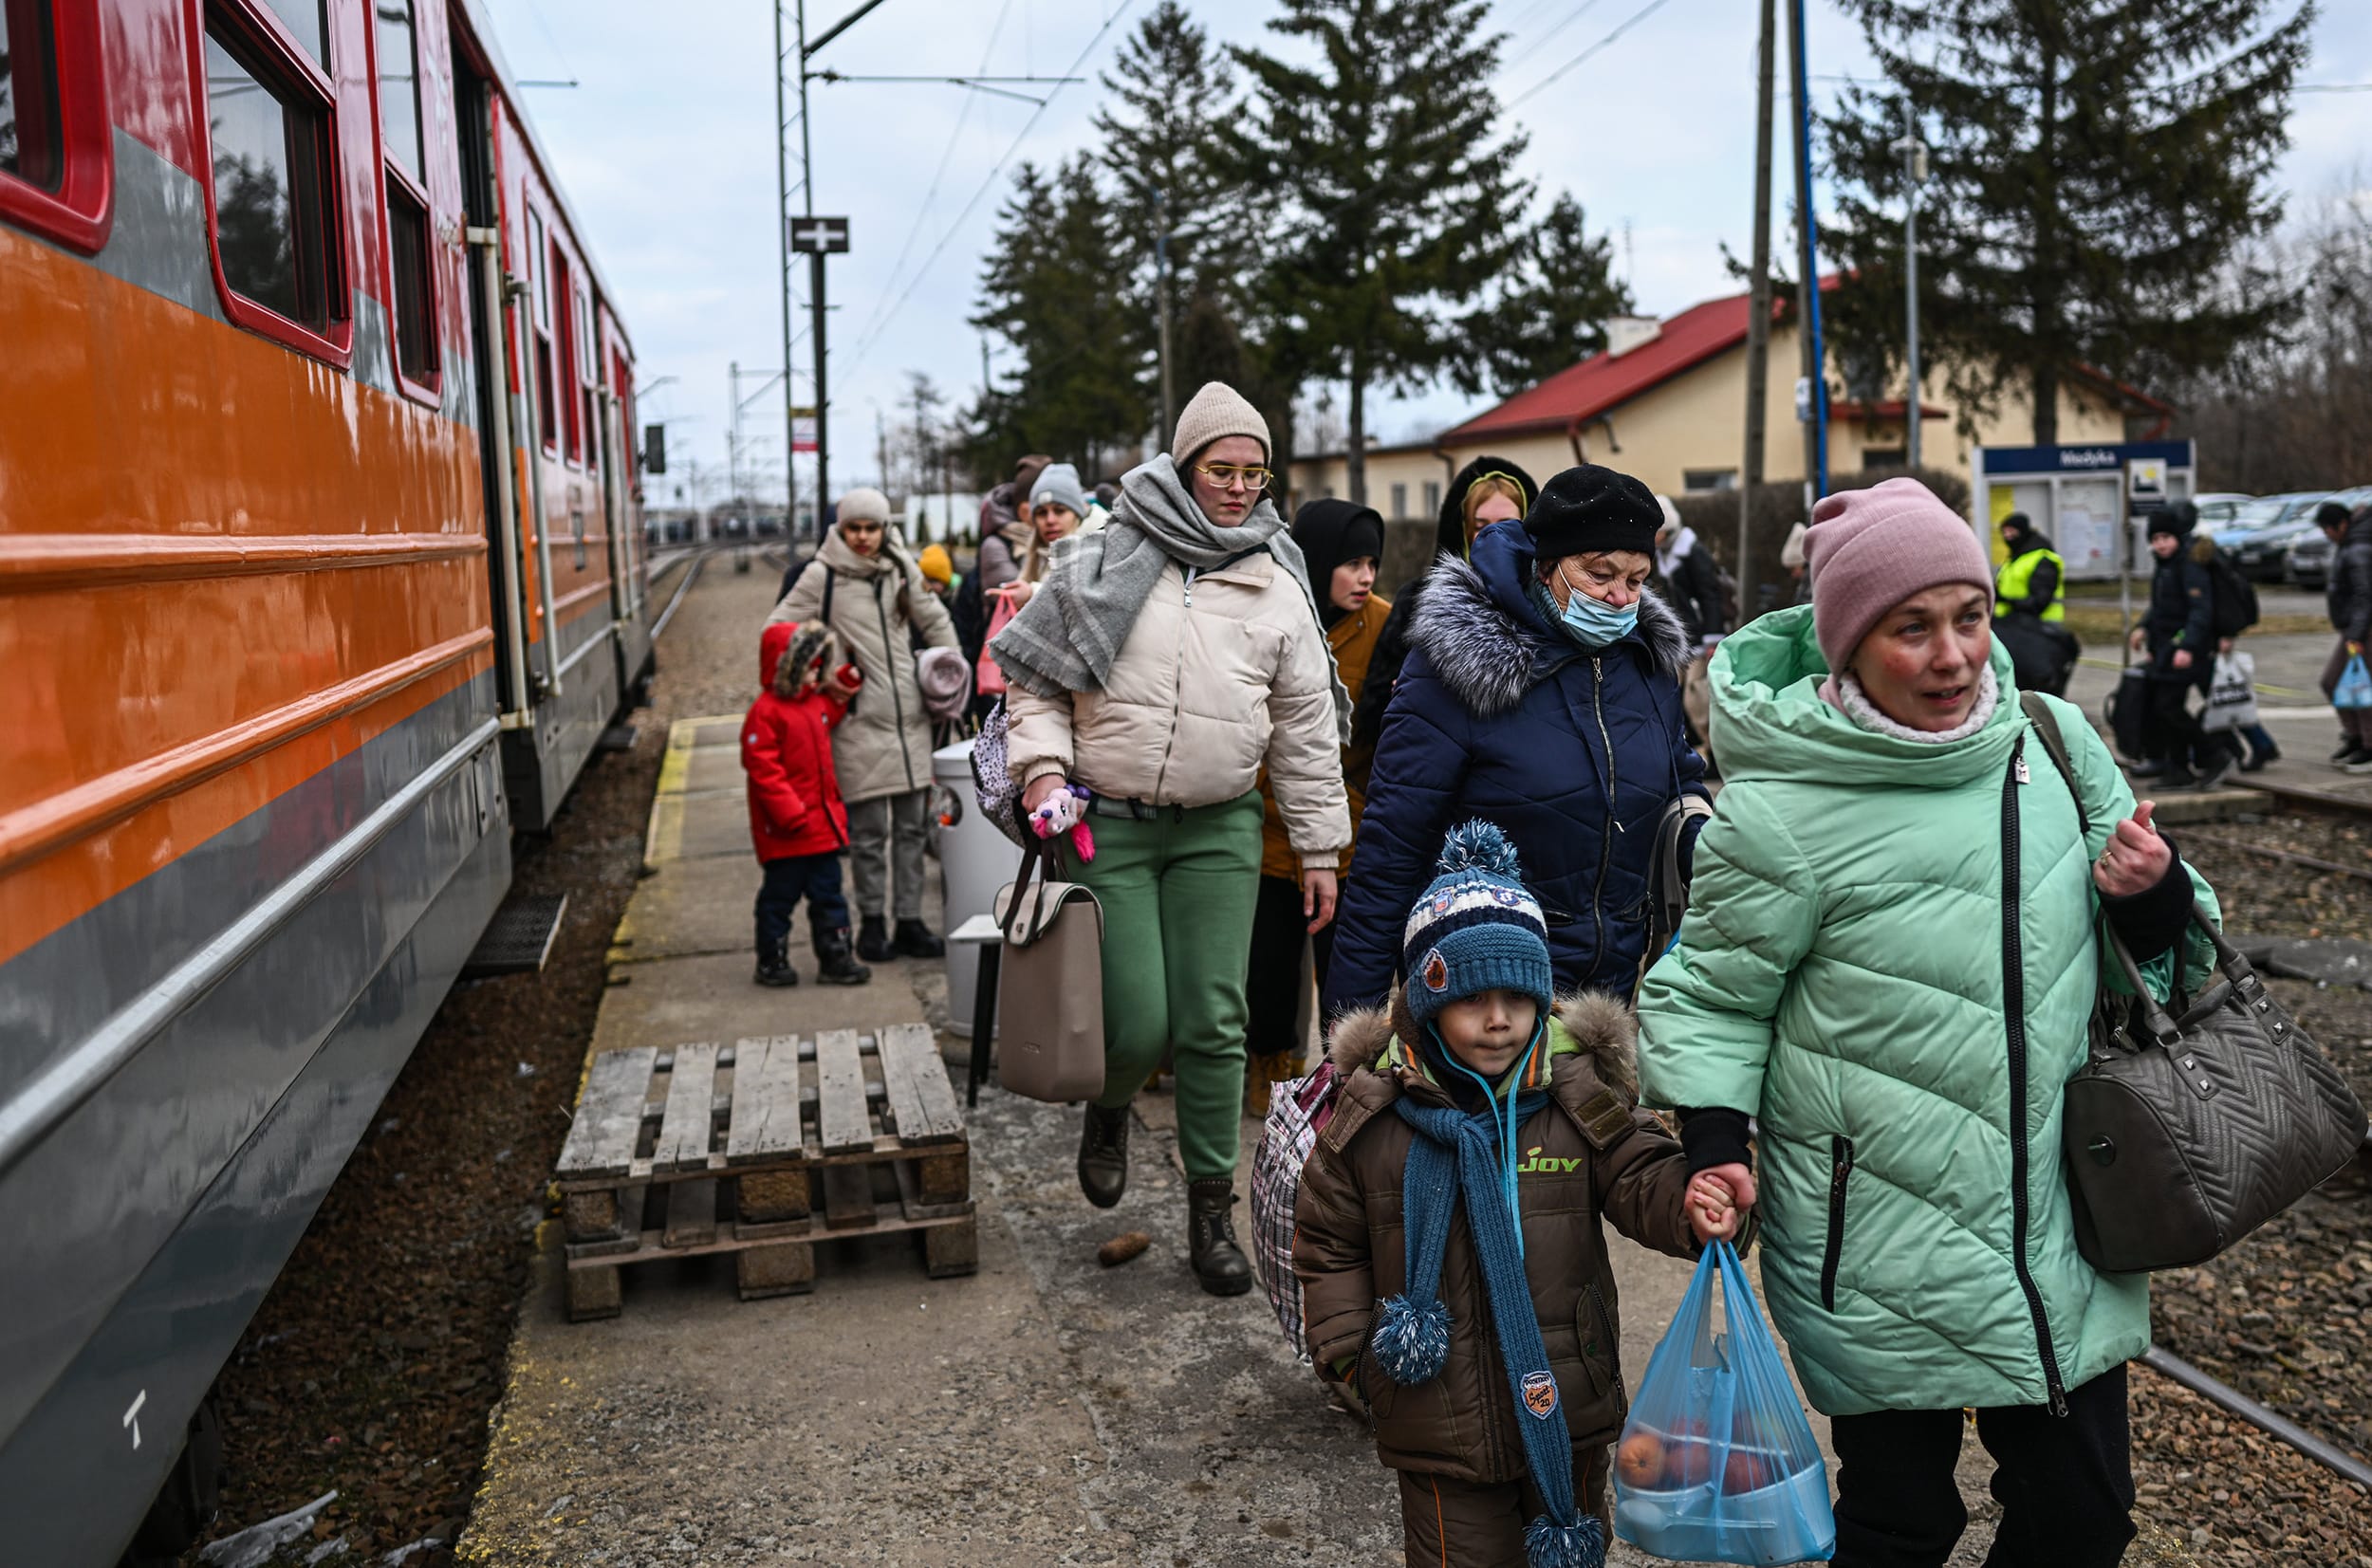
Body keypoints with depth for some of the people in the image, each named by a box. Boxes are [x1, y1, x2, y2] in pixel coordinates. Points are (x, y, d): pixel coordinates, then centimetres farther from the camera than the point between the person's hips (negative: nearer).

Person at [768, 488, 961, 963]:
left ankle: (909, 921, 15)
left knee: (912, 825, 7)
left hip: (910, 714, 5)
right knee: (868, 830, -2)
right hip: (860, 721, -4)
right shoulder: (822, 576, -2)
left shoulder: (902, 568, 11)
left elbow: (937, 622, 22)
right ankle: (872, 921, 12)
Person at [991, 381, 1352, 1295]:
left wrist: (1320, 852, 8)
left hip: (1218, 831, 2)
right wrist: (1043, 765, -12)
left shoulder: (1278, 590, 5)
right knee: (1139, 1024, -6)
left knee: (1214, 1027, 2)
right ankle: (1108, 1107, 31)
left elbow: (1307, 735, 9)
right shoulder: (1105, 561, -2)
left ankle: (1211, 1207, 18)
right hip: (1106, 828, -2)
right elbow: (1033, 680, 4)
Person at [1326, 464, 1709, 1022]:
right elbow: (1390, 849, -16)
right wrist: (1352, 1014, -16)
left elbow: (1679, 780, 21)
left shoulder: (1650, 660, 3)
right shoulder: (1461, 668, -16)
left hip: (1614, 977, 6)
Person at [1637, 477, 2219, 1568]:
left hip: (2057, 1224, 5)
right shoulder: (1780, 811, -15)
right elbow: (1708, 993, -3)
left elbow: (2158, 952, 12)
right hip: (1882, 1261, -5)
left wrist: (2155, 896, -10)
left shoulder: (2055, 741, 0)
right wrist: (1715, 1141, -17)